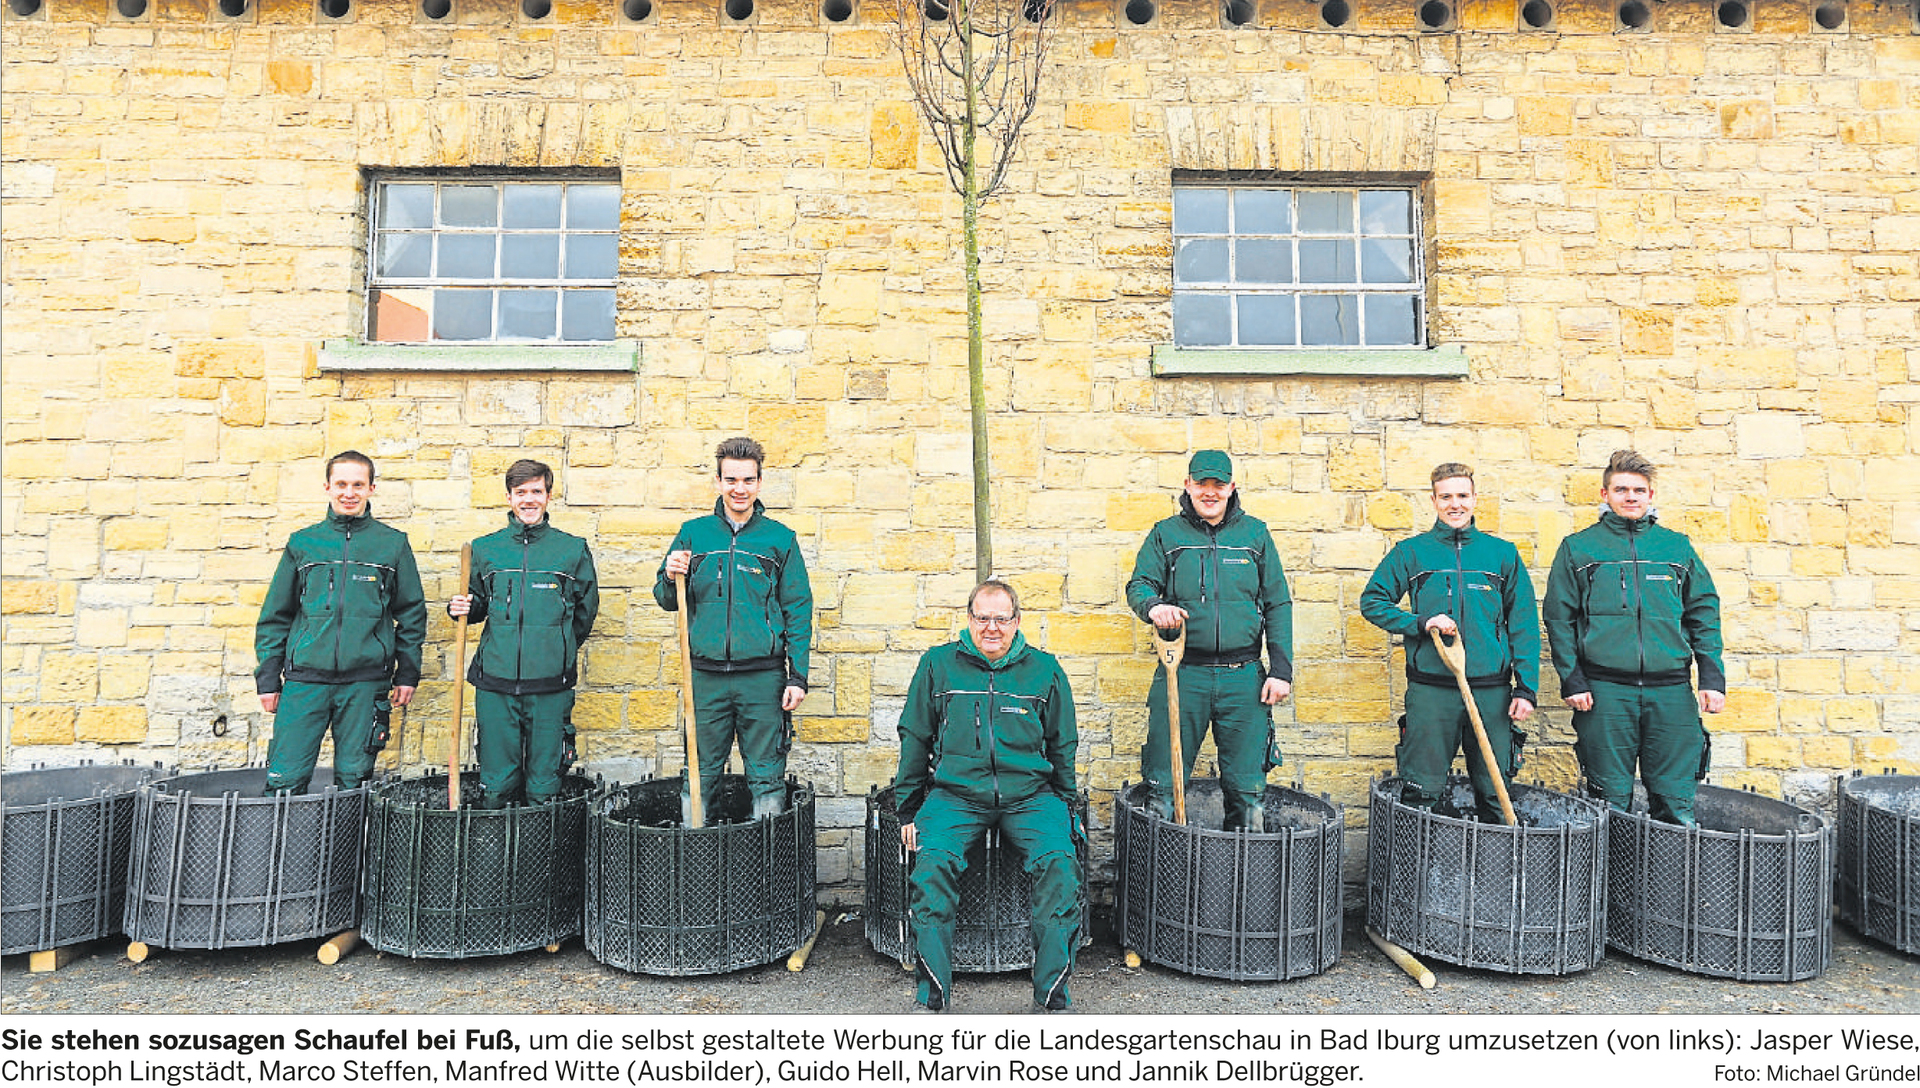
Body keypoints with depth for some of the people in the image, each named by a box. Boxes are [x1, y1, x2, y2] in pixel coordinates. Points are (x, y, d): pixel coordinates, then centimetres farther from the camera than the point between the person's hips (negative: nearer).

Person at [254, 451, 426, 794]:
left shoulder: (393, 544, 6)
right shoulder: (303, 543, 10)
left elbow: (412, 612, 9)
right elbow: (275, 615, 14)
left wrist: (408, 674, 5)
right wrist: (268, 677, 8)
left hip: (365, 682, -1)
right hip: (304, 679, 1)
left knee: (353, 780, 5)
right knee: (284, 780, -1)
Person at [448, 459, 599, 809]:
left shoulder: (573, 549, 4)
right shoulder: (484, 549, 8)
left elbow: (585, 610, 14)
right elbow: (478, 605, 19)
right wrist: (462, 608, -2)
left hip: (550, 687, -1)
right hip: (495, 683, 1)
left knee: (544, 787, 5)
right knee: (495, 786, 6)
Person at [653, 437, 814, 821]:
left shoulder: (780, 538, 4)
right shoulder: (693, 534, 8)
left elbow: (798, 612, 3)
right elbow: (668, 601, 14)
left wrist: (797, 677, -3)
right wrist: (670, 578, -9)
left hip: (762, 677, -1)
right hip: (705, 676, 2)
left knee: (766, 776, 4)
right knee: (700, 775, 10)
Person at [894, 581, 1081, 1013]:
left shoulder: (1044, 669, 8)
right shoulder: (938, 664, 7)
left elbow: (1063, 747, 17)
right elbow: (914, 739, 12)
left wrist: (1063, 807, 13)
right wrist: (908, 810, 10)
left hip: (1030, 794, 1)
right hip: (955, 792, 0)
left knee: (1059, 863, -26)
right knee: (933, 862, -28)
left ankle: (1052, 993, -13)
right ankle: (931, 993, -16)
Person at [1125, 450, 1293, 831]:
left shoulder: (1255, 534, 10)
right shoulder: (1166, 534, 8)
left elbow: (1278, 604, 10)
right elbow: (1138, 585, 2)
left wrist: (1281, 670, 2)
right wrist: (1153, 606, -23)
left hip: (1243, 676, 1)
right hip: (1182, 675, -1)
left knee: (1246, 785, 7)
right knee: (1164, 783, 2)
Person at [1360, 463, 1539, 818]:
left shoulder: (1502, 553, 10)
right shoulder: (1411, 552, 6)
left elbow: (1524, 625, 9)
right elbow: (1372, 601, 6)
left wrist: (1527, 688, 1)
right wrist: (1420, 623, -10)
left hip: (1491, 691, 1)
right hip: (1429, 691, -1)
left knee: (1495, 793, 8)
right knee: (1422, 795, 3)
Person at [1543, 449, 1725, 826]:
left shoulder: (1676, 547, 14)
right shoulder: (1577, 548, 7)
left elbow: (1703, 613, 12)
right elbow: (1559, 618, 3)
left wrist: (1713, 678, 3)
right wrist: (1571, 680, -5)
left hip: (1671, 690, 2)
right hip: (1605, 691, -2)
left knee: (1676, 799, 3)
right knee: (1611, 799, 3)